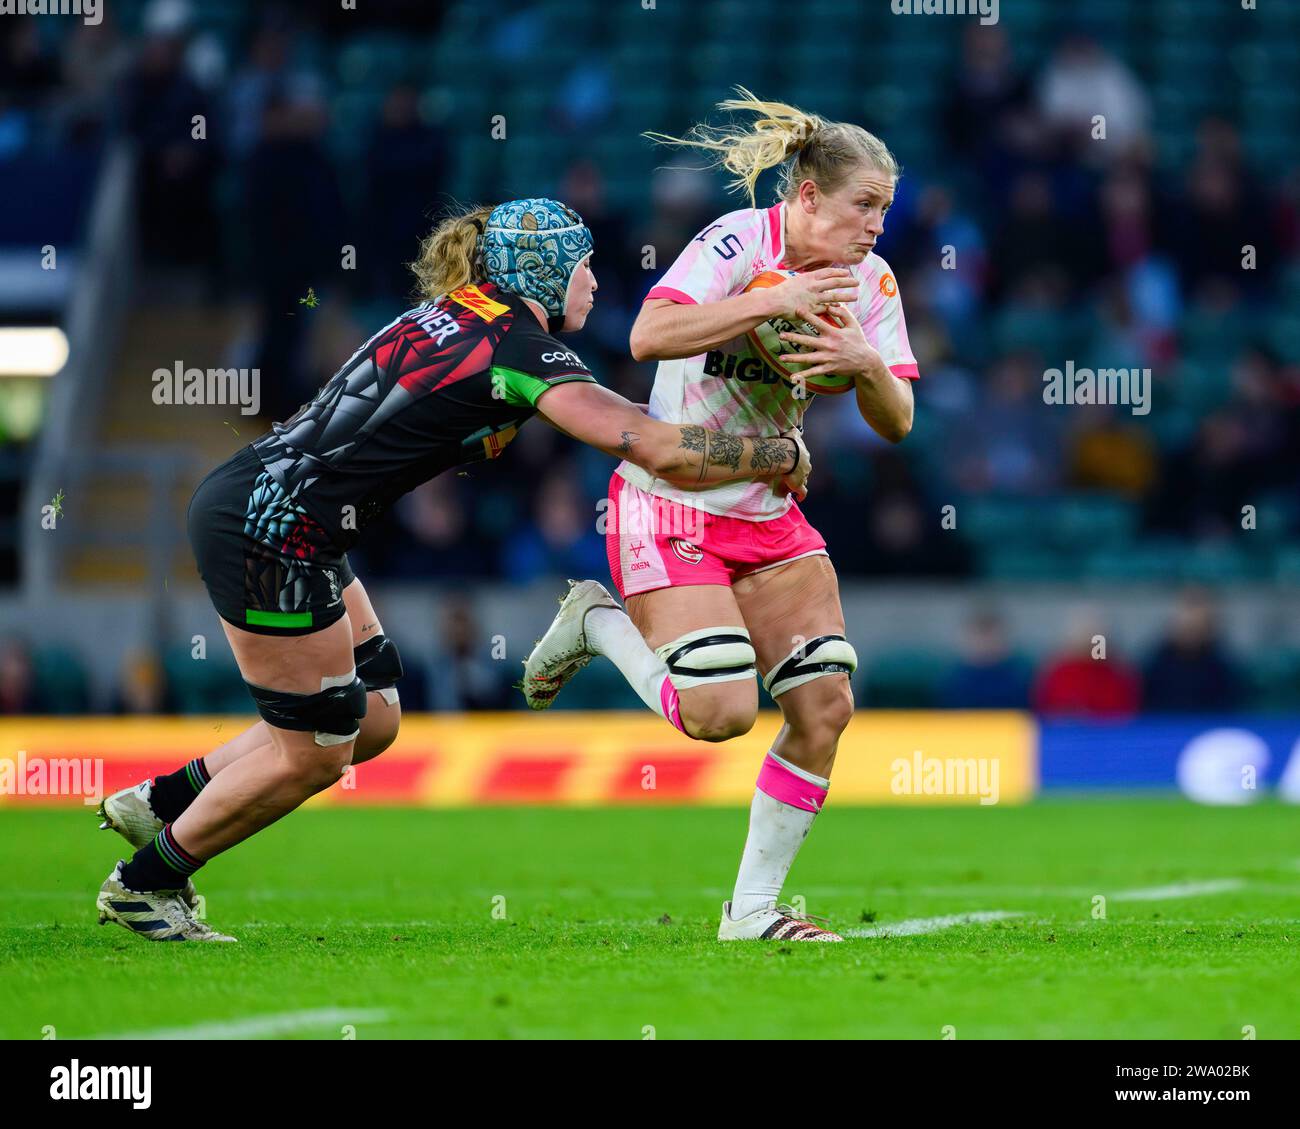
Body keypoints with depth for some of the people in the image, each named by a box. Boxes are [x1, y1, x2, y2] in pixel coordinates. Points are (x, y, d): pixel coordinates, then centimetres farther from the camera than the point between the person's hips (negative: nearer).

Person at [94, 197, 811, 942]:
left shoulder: (444, 317, 13)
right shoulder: (524, 352, -13)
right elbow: (664, 453, -19)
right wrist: (782, 456, -7)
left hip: (240, 504, 9)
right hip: (272, 531, -9)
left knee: (371, 722, 15)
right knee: (313, 753, 3)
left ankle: (160, 803, 25)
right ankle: (144, 884, 17)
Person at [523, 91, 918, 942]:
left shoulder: (868, 280, 3)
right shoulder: (738, 243, -17)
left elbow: (897, 424, 2)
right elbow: (650, 336, -32)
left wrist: (867, 365, -20)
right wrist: (775, 301, -33)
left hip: (766, 513, 7)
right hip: (669, 502, -7)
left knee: (826, 706, -5)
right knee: (720, 713, -19)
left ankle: (752, 909, 8)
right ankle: (597, 625, 11)